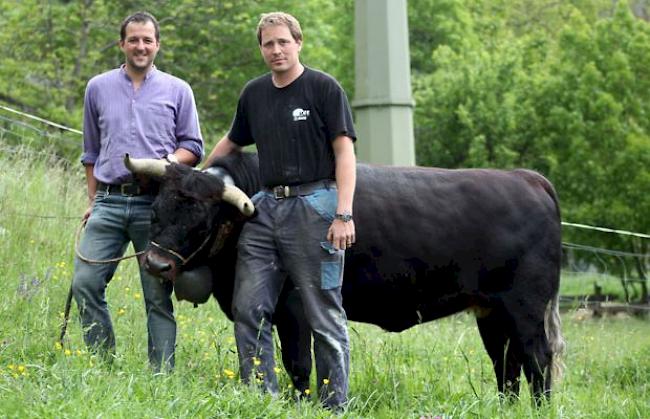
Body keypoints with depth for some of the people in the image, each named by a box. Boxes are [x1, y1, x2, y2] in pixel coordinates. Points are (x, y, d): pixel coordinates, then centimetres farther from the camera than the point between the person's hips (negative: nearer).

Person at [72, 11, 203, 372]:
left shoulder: (177, 91, 7)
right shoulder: (98, 88, 13)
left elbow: (193, 148, 9)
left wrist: (168, 162, -12)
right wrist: (92, 200, 14)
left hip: (155, 205, -2)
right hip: (109, 202, 2)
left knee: (158, 295, -1)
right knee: (85, 283, -7)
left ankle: (162, 375, 3)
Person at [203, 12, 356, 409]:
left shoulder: (324, 88, -3)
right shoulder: (254, 93, 14)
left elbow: (345, 152, -7)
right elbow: (233, 141, 30)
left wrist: (344, 214, -16)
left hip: (314, 205, -6)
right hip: (266, 207, 6)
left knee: (325, 313, -2)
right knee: (249, 308, 1)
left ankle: (335, 406, 4)